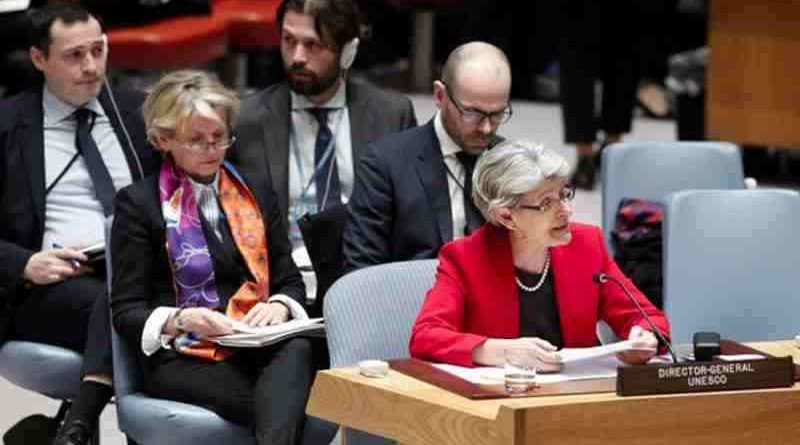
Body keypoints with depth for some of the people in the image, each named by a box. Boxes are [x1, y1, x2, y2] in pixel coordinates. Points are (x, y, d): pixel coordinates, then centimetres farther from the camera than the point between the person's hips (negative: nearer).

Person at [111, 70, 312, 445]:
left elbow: (290, 280, 20)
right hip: (182, 358, -4)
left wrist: (279, 306, -5)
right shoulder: (138, 203, 5)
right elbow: (126, 312, 2)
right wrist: (180, 319, -19)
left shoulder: (256, 191, 19)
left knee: (298, 350, -38)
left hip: (259, 346, 4)